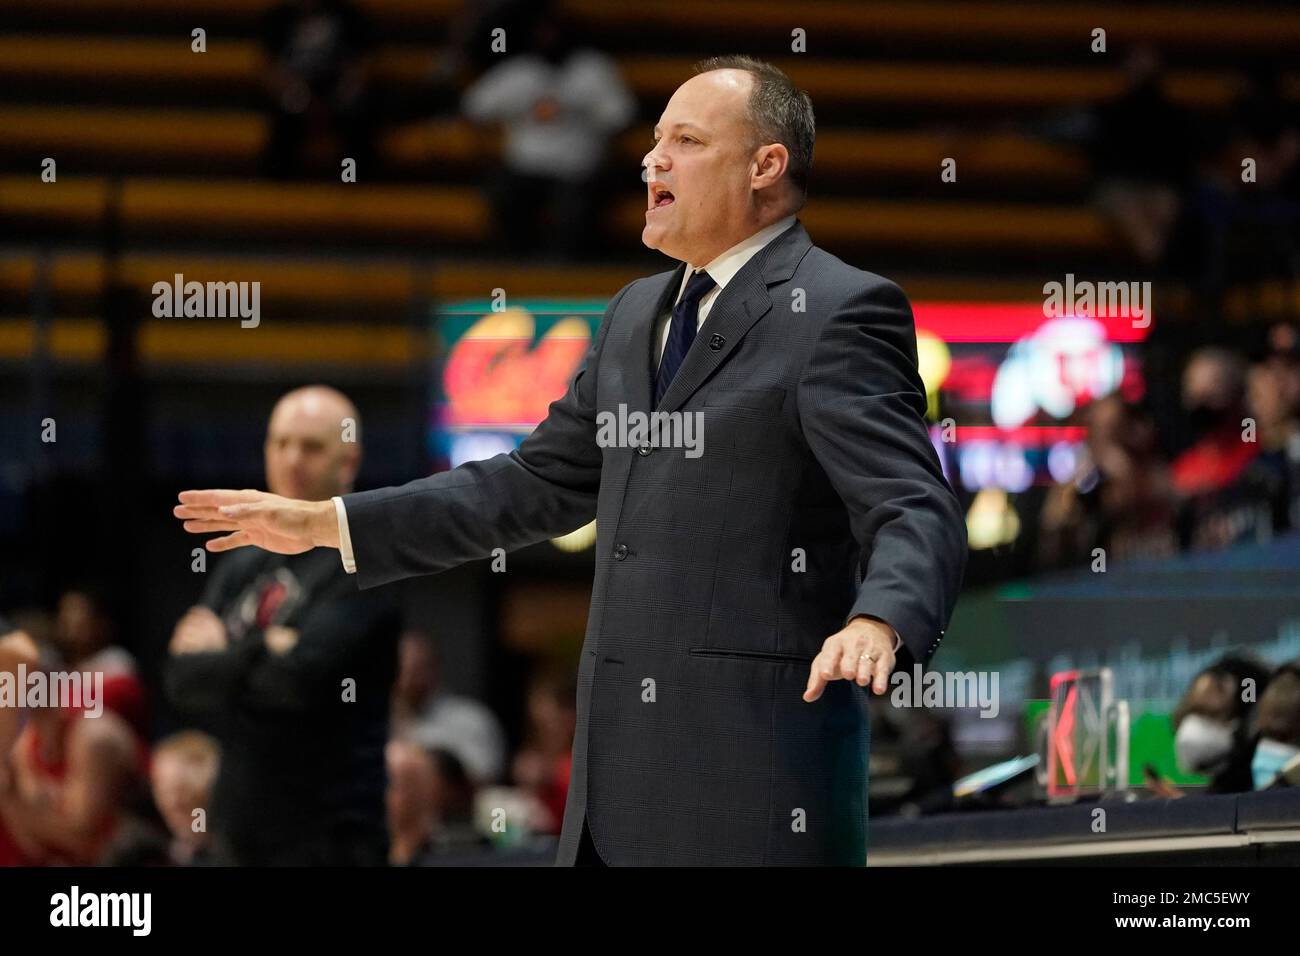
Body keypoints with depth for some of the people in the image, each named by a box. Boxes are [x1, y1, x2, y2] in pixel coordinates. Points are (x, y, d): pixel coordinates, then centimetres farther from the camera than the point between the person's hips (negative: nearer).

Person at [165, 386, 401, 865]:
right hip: (237, 834, 7)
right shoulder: (243, 568, 16)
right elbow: (182, 681, 6)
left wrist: (222, 654, -1)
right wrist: (259, 656, -11)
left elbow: (304, 675, -18)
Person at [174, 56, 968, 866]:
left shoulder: (840, 312, -7)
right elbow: (538, 484, 25)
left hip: (758, 749, -8)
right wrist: (323, 524, 22)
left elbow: (917, 512, -16)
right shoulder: (639, 314, 19)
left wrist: (876, 623, -39)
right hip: (626, 756, 8)